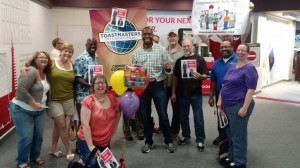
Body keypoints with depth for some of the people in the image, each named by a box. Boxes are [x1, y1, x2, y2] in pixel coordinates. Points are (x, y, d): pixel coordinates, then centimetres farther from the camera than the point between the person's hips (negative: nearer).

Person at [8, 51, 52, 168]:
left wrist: (42, 104, 2)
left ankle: (35, 156, 34)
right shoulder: (31, 71, -21)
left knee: (38, 135, 12)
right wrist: (33, 103, -24)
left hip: (39, 110, 8)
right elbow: (21, 90, -28)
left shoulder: (45, 74, 5)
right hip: (22, 110, -8)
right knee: (26, 137, -4)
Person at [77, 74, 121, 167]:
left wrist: (114, 127, 8)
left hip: (105, 141, 6)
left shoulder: (112, 99, -5)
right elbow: (85, 125, -22)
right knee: (93, 162, -26)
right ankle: (84, 158, 9)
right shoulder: (88, 101, -19)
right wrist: (90, 146, -25)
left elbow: (118, 112, 16)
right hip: (88, 140, -5)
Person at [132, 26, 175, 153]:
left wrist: (167, 68, -22)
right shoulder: (136, 53, 6)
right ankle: (148, 142, 26)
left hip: (158, 85, -2)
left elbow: (169, 69, 0)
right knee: (145, 115, 10)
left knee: (163, 115, 3)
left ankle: (168, 141, 20)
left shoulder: (161, 50, 0)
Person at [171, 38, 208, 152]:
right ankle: (186, 136, 29)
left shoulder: (200, 59, -2)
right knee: (183, 117, 13)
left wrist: (200, 76, -27)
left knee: (198, 118, 1)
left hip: (196, 93, -3)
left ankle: (200, 140, 11)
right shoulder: (179, 61, 8)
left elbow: (205, 75, -4)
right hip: (182, 93, 4)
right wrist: (173, 92, 5)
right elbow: (175, 77, 10)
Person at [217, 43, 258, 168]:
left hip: (239, 106, -8)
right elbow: (224, 85, 17)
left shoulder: (249, 68, -11)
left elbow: (250, 90, -17)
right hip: (228, 105, 8)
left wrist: (244, 108, -22)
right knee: (230, 133, 18)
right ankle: (231, 157, 33)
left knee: (238, 134, 2)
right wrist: (220, 100, 12)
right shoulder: (232, 66, 13)